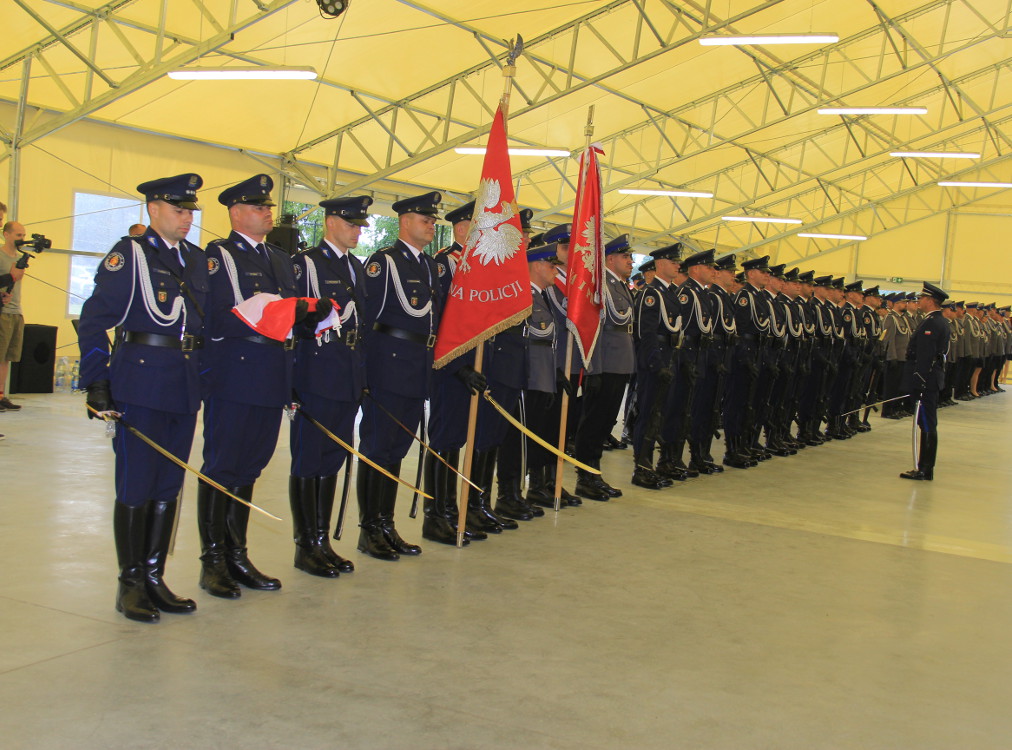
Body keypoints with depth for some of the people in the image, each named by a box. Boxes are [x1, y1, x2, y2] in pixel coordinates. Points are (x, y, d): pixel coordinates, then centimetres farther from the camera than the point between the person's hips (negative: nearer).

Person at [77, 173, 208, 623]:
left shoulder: (198, 261, 14)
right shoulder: (128, 255, -4)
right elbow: (93, 321, -6)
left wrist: (207, 381, 13)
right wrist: (97, 385, -11)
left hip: (185, 392, 6)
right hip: (140, 387, -6)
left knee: (169, 487, 9)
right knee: (135, 487, 0)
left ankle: (153, 576, 20)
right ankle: (130, 583, 12)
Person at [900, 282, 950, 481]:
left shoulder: (931, 323, -17)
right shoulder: (941, 322, 15)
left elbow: (924, 356, -22)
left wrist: (918, 383, -22)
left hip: (926, 380, -10)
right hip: (933, 379, 10)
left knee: (927, 425, -5)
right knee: (927, 425, 13)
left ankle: (925, 471, -1)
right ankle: (925, 468, 18)